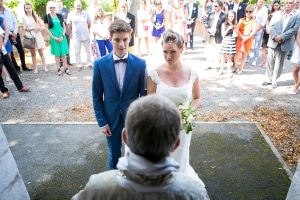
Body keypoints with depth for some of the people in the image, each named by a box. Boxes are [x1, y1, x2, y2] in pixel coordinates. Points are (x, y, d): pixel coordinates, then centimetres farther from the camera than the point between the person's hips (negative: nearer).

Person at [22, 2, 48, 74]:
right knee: (33, 53, 4)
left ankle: (45, 67, 6)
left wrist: (39, 29, -17)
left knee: (41, 52, 3)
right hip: (30, 37, -1)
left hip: (38, 36, 1)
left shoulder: (36, 16, 6)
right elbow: (25, 28, -5)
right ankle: (35, 68, 8)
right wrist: (34, 28, -19)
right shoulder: (24, 18, 2)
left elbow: (43, 26, 4)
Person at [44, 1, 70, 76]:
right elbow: (47, 29, -3)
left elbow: (64, 27, 7)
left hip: (62, 37, 2)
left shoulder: (59, 16, 7)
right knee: (57, 54, 3)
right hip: (54, 38, -2)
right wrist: (54, 37, -10)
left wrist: (62, 36, -7)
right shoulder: (46, 16, 0)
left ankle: (66, 68, 11)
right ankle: (59, 69, 11)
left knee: (63, 53, 5)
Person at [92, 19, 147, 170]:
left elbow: (144, 94, -5)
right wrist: (101, 121, -5)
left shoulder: (140, 64, -12)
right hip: (111, 118, 1)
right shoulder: (100, 64, -10)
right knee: (114, 156, 20)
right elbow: (97, 96, -3)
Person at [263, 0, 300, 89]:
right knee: (269, 61, 6)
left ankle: (275, 81, 17)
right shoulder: (277, 14, 8)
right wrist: (275, 36, -17)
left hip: (285, 44, -2)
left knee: (279, 63, 6)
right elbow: (271, 26, -1)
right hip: (273, 42, 2)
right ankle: (268, 79, 20)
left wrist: (281, 37, -18)